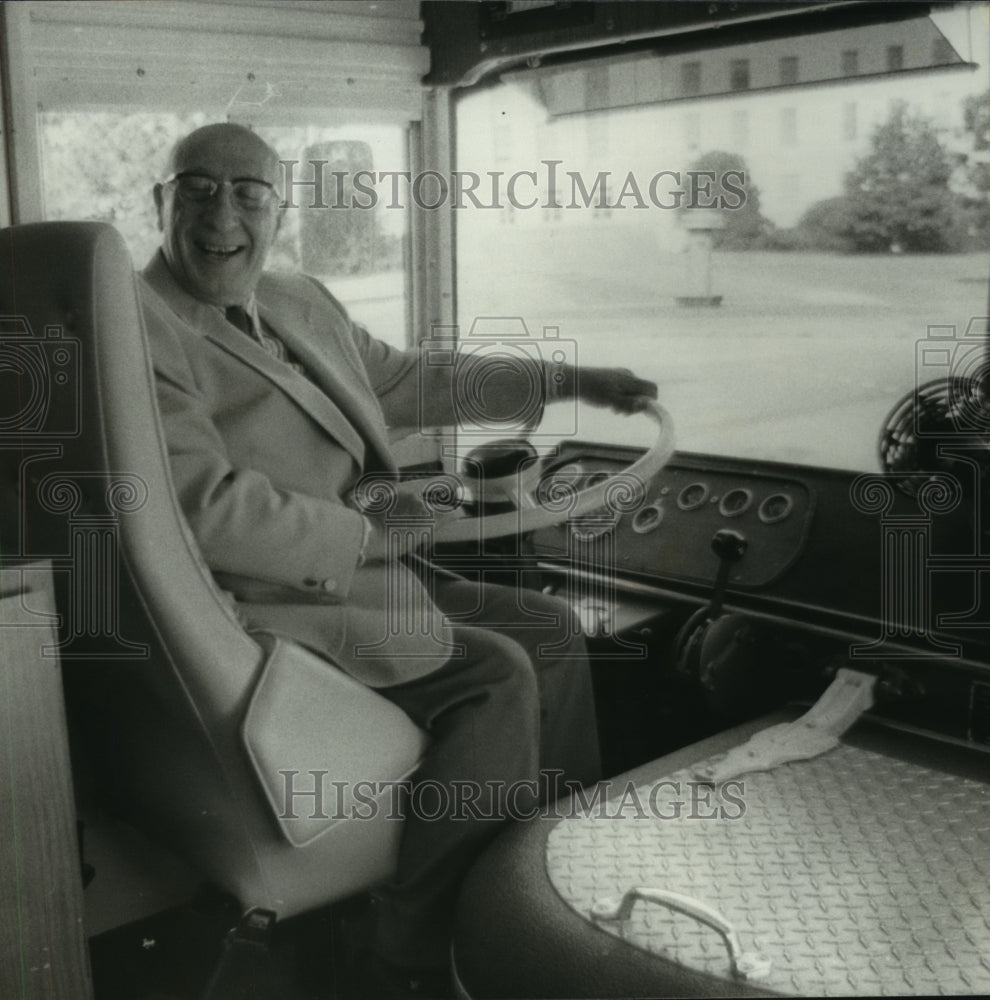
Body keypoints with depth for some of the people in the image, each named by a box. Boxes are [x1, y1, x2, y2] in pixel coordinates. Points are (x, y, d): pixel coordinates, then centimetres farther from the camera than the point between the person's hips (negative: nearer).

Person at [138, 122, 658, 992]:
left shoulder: (302, 302, 13)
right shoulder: (136, 327, -14)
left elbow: (410, 381, 25)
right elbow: (208, 508, -23)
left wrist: (572, 380, 23)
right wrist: (369, 535, -14)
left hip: (357, 571, 9)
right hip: (265, 606, -9)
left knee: (551, 629, 7)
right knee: (494, 674, -19)